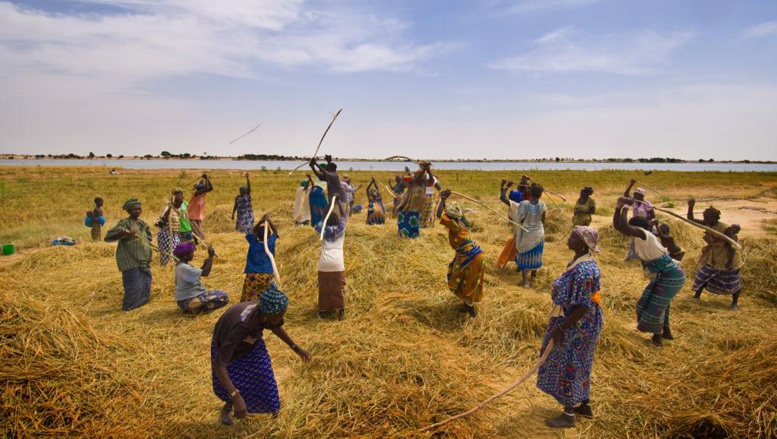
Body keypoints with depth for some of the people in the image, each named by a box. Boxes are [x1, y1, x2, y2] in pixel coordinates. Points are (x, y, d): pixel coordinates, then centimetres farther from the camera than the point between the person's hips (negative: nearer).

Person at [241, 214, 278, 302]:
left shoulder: (253, 243, -1)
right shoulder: (271, 243, -3)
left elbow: (252, 232, 19)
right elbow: (275, 232, 15)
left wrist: (261, 221, 6)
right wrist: (269, 220, 9)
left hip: (252, 275, 0)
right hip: (266, 276, 0)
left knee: (248, 300, 1)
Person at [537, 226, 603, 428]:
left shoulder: (583, 270, -30)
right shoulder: (581, 261, 2)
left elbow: (583, 308, -28)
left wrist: (560, 329, -22)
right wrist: (562, 325, 21)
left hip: (577, 325, -10)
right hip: (580, 323, 10)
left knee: (570, 366, 5)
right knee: (579, 366, 23)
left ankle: (568, 415, 22)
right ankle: (585, 406, 40)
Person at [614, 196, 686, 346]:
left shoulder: (644, 235, -24)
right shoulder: (637, 237, 2)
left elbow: (623, 226, -39)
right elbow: (617, 226, 3)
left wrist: (626, 207, -25)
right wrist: (618, 207, -8)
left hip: (670, 277, -9)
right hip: (663, 275, 9)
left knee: (655, 306, 3)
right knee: (659, 304, 23)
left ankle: (657, 336, 23)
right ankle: (666, 332, 41)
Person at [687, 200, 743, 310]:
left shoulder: (725, 228, -27)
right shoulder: (707, 224, -8)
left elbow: (732, 245, -24)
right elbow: (691, 219, -6)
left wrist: (730, 261, -26)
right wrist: (690, 207, -21)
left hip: (727, 257, -6)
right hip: (712, 257, 6)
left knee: (732, 282, 6)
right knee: (704, 275, 10)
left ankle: (735, 302, 24)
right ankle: (697, 296, 24)